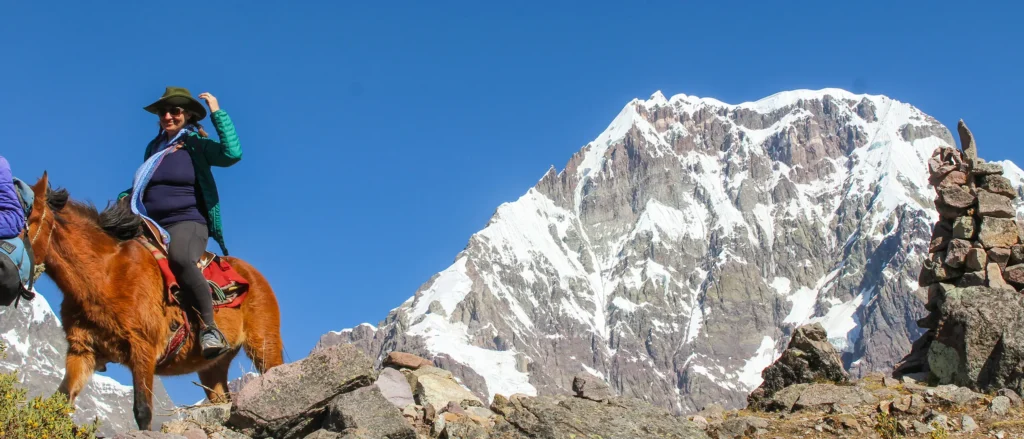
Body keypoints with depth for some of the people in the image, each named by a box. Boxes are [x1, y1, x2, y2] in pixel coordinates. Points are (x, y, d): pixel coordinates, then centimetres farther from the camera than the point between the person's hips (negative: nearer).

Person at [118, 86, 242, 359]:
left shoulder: (198, 146, 3)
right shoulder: (154, 148, 19)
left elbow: (232, 153, -18)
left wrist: (218, 113, -13)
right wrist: (127, 197, 12)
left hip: (188, 223, -6)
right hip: (151, 227, 6)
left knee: (179, 259, -39)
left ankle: (209, 327, -33)